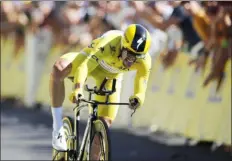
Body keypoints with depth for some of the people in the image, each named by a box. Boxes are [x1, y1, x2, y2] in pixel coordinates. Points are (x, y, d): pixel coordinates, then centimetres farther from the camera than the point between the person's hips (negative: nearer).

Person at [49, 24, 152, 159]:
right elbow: (84, 66, -52)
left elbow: (141, 90, -23)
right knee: (59, 69, -36)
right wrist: (78, 88, -71)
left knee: (106, 123, -8)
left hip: (111, 75, 3)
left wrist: (137, 98, -48)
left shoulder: (145, 61, -30)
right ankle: (58, 129, -30)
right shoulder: (109, 44, -42)